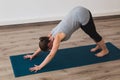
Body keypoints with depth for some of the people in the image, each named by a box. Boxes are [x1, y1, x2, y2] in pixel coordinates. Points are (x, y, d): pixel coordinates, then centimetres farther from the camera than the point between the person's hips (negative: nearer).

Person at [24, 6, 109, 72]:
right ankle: (99, 46, 47)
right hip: (78, 12, 7)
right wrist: (33, 55, 22)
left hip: (82, 15, -7)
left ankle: (105, 50, 32)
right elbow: (43, 44, 19)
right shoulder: (51, 34, 4)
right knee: (91, 33, 26)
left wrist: (40, 66, -19)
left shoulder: (57, 37, -18)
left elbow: (51, 55, -21)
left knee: (93, 34, 11)